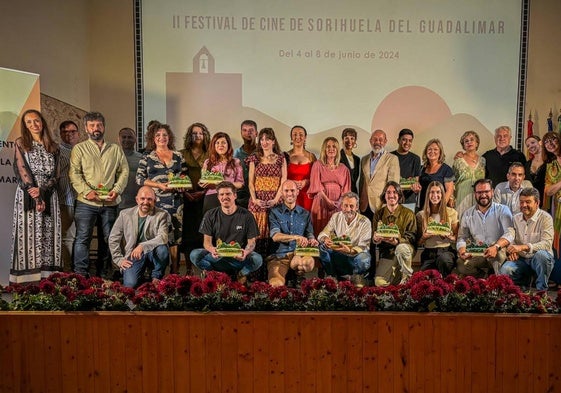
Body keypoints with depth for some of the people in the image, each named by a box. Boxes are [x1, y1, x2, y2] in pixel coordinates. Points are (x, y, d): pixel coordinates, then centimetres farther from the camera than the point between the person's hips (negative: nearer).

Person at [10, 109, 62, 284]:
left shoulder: (53, 147, 14)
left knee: (49, 235, -1)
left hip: (48, 195, 2)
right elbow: (22, 171, -3)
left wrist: (41, 190, -12)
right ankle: (26, 280, -3)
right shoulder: (20, 143, 7)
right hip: (27, 195, -2)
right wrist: (36, 197, -12)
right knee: (27, 234, -5)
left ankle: (48, 276, 1)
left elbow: (54, 174, 7)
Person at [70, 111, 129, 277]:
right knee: (83, 237, -3)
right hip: (86, 202, -2)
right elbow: (74, 173, -3)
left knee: (109, 238, 8)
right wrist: (86, 191, -16)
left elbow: (124, 171, 8)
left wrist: (117, 190, -7)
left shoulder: (116, 149, 13)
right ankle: (80, 273, 4)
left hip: (110, 202, 3)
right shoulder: (79, 148, 6)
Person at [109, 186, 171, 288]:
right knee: (130, 284, -24)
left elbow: (163, 237, -19)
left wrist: (143, 246, -31)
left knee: (162, 249, -35)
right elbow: (113, 239, 8)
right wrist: (119, 259, -1)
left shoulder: (162, 215, -4)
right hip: (133, 256, 0)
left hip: (153, 253, 0)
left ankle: (157, 277, -8)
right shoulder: (125, 214, 3)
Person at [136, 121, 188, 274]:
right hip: (156, 201, -2)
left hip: (176, 201, 2)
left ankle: (175, 272, 8)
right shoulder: (147, 157, 7)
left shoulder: (178, 156, 13)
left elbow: (185, 176, 17)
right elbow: (139, 178, 1)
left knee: (176, 234, 1)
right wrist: (160, 185, -11)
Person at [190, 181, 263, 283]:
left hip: (238, 257, 0)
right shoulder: (210, 215, 4)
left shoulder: (246, 215, 1)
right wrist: (212, 250, -25)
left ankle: (241, 274, -2)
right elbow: (207, 241, 1)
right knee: (194, 255, -27)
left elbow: (251, 242, 0)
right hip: (216, 256, 1)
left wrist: (246, 252, -25)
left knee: (257, 259, -31)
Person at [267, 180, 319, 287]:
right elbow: (275, 236, -9)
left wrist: (312, 240, -14)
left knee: (309, 262, -35)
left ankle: (299, 276, 2)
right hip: (279, 255, -2)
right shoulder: (275, 212, 5)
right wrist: (296, 237, -24)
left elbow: (310, 234, 12)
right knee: (277, 284, -29)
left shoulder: (305, 214, 15)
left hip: (299, 254, 2)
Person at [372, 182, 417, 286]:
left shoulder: (408, 214, 1)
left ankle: (407, 276, -13)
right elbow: (374, 238, 8)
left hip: (405, 248, -2)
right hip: (387, 251, 2)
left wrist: (397, 241, -26)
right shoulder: (379, 214, 8)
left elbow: (412, 237, -6)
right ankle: (398, 275, 13)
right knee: (379, 282, -19)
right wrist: (376, 239, -18)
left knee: (401, 248, -41)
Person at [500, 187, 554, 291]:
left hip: (541, 259, -3)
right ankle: (523, 287, 4)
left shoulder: (545, 218, -8)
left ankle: (541, 290, -17)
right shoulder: (515, 218, 9)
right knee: (505, 269, -28)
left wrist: (523, 247, -34)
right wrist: (511, 250, -15)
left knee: (541, 254, -38)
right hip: (521, 259, 3)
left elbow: (547, 244, -20)